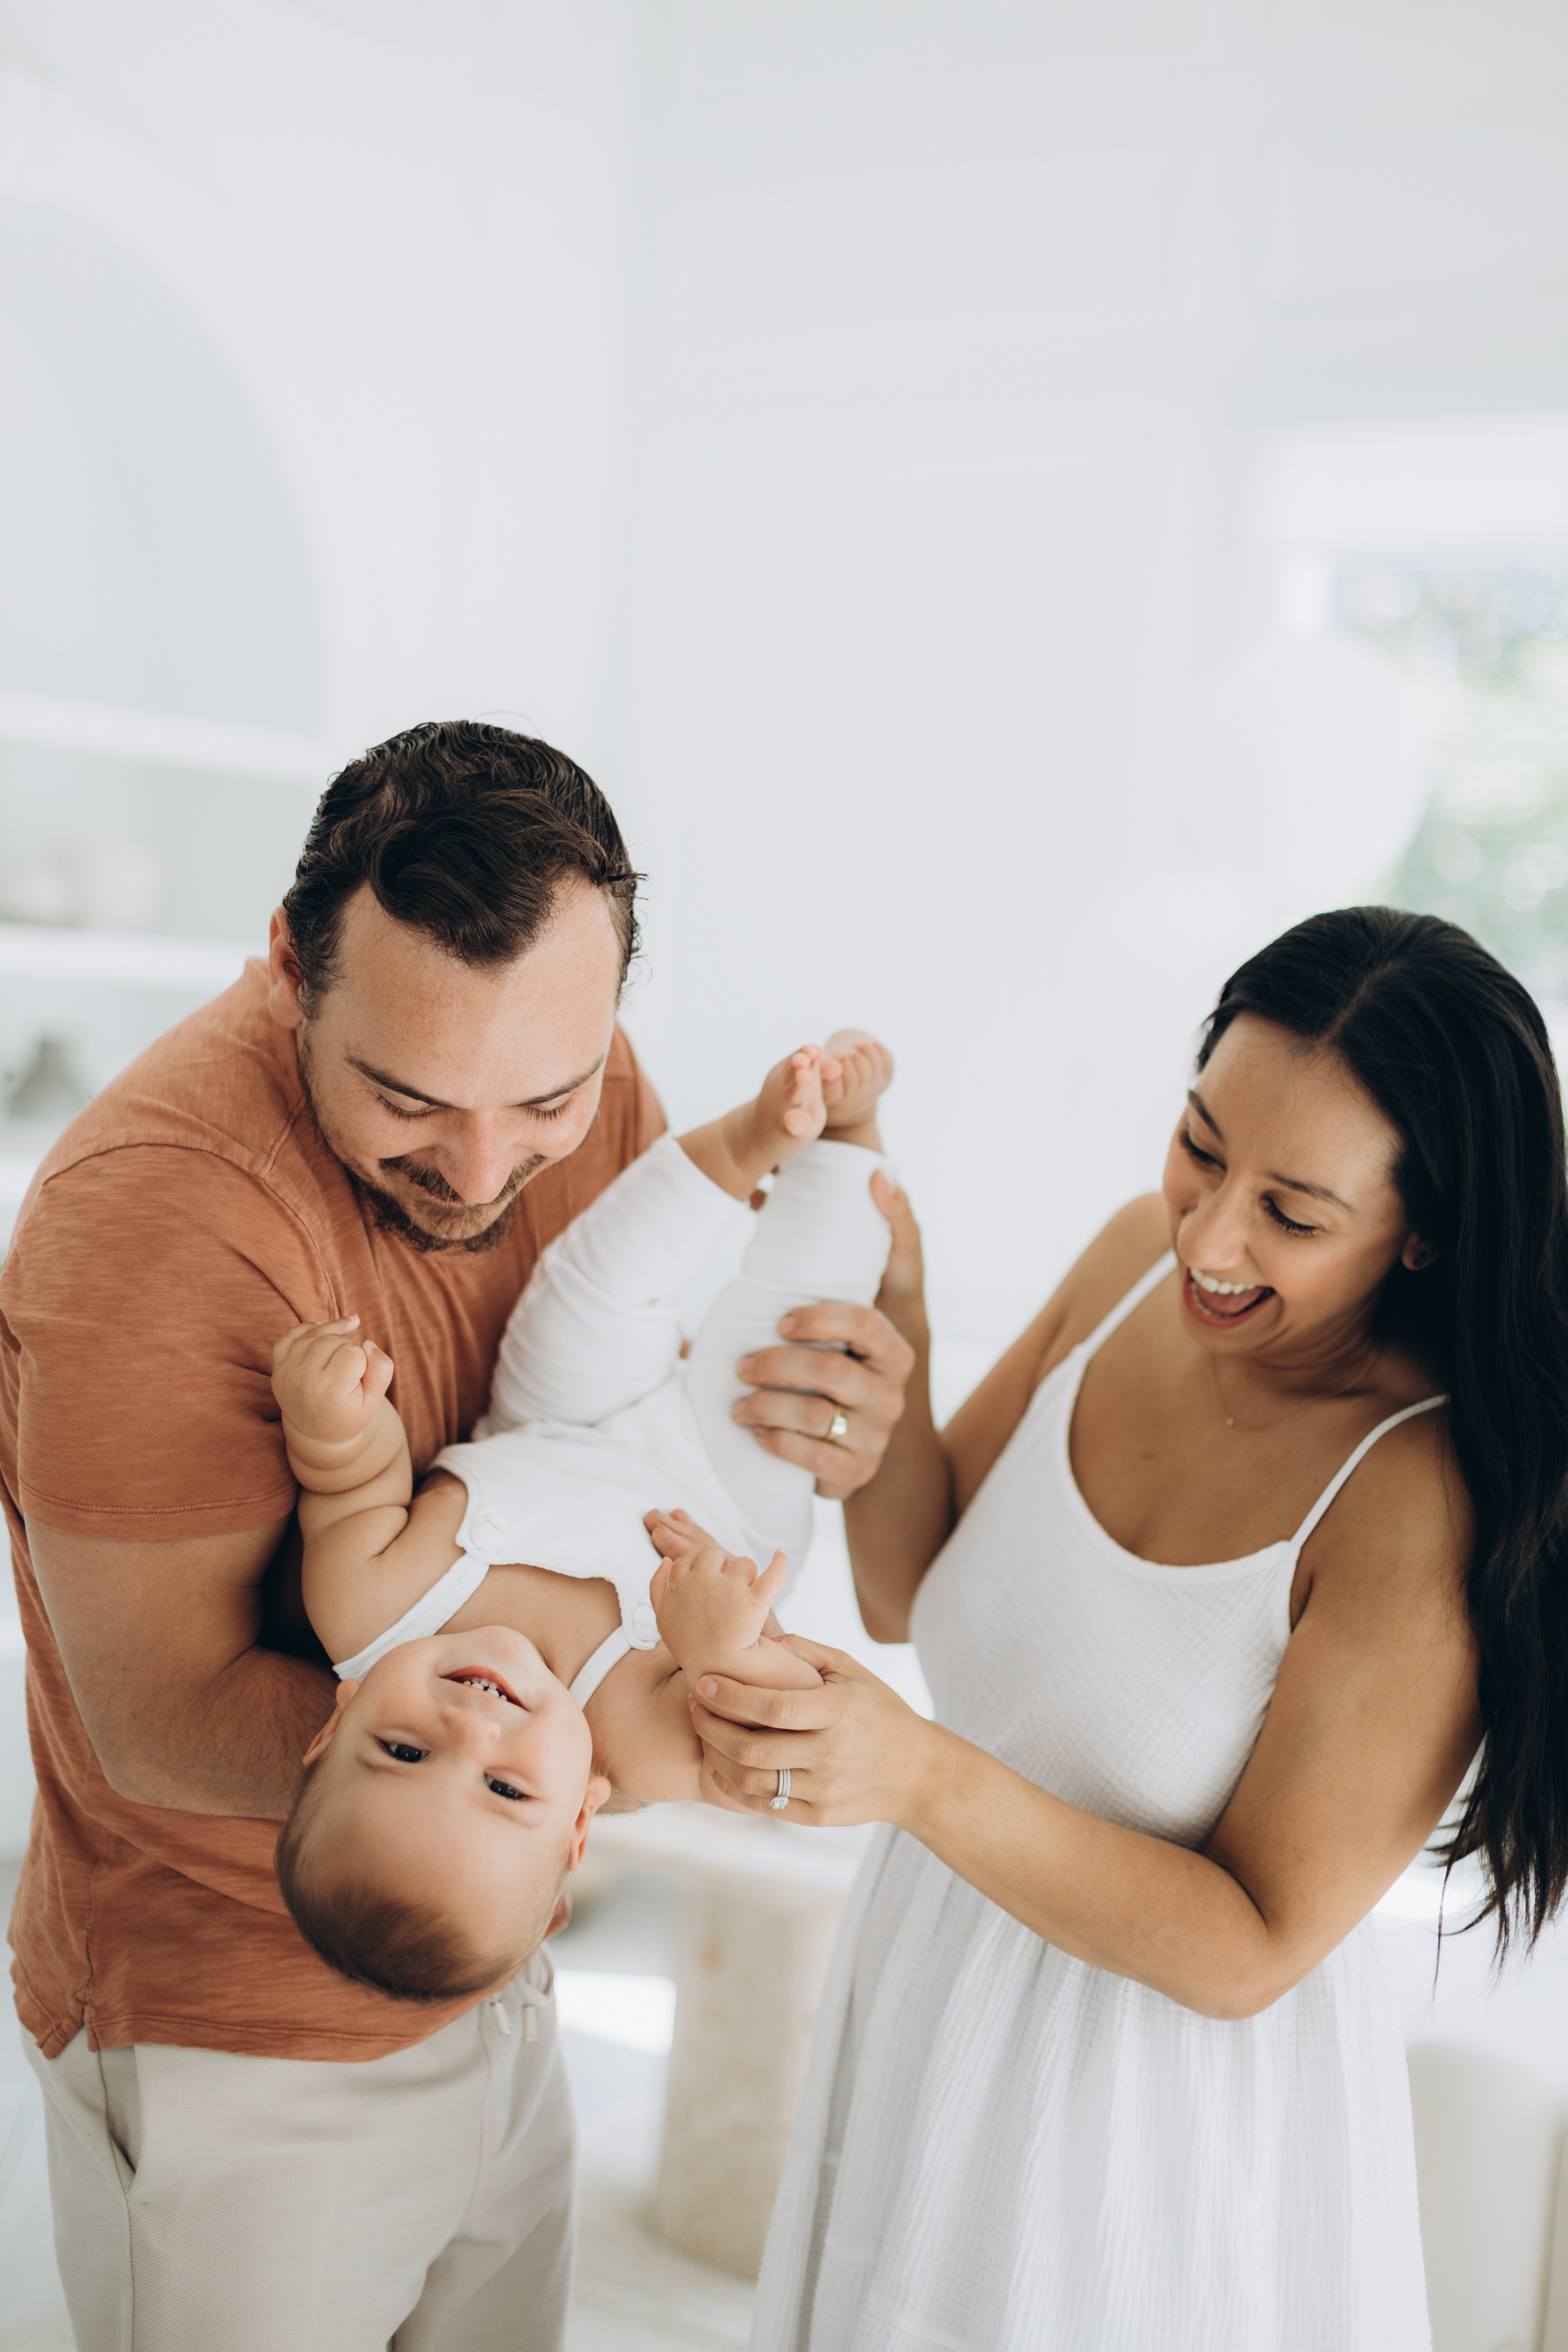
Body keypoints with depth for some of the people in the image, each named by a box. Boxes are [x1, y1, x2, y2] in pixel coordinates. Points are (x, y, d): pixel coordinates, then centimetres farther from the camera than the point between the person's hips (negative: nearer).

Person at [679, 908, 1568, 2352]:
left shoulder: (1427, 1499, -28)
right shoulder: (1148, 1257, -10)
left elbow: (1250, 1949, -21)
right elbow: (912, 1597, 0)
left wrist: (923, 1776, -32)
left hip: (1173, 2114, -6)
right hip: (935, 2009, 6)